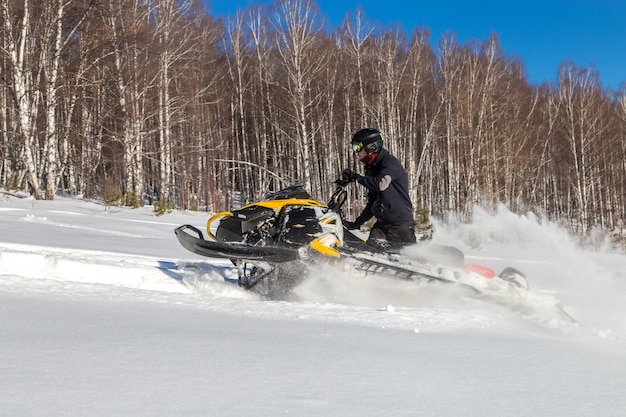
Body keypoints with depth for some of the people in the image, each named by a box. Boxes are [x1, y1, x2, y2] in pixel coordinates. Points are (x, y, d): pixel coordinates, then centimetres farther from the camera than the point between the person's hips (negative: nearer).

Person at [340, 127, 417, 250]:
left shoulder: (390, 162, -11)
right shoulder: (371, 169, 15)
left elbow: (381, 184, -32)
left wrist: (356, 177, -21)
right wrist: (357, 223, 17)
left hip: (401, 224, -7)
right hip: (382, 224, 7)